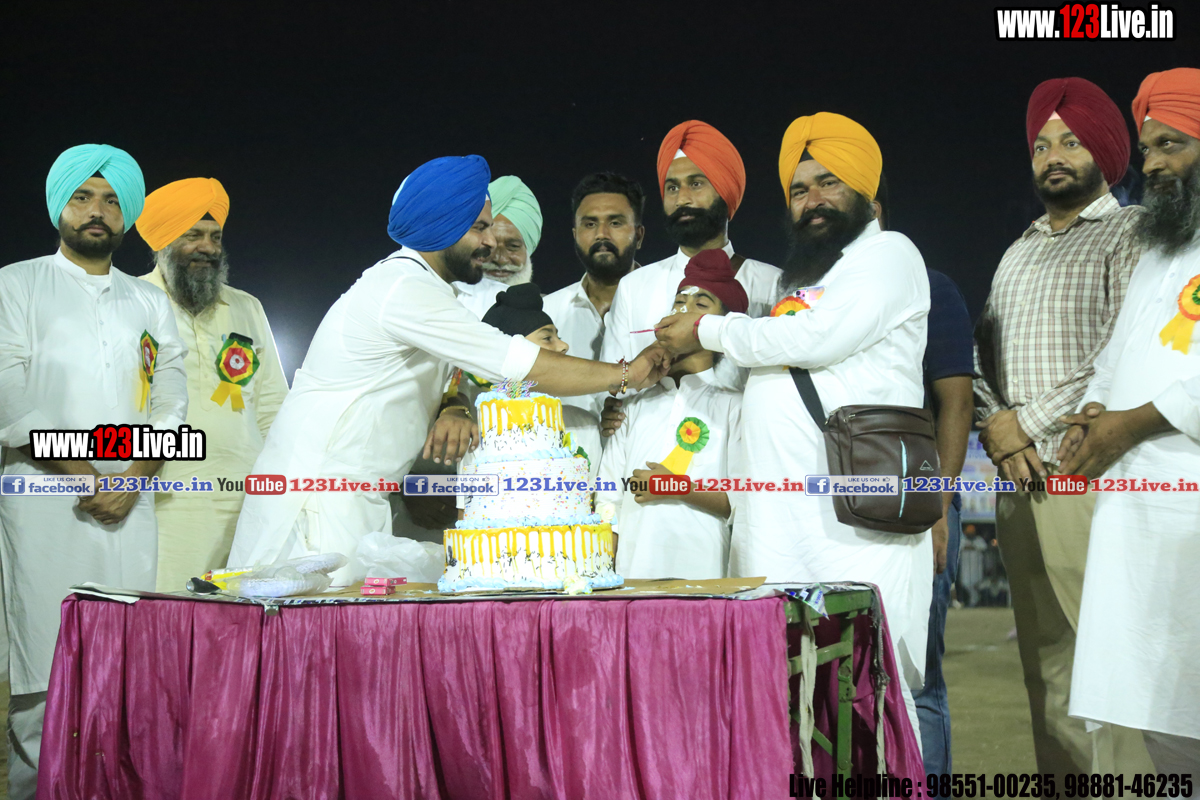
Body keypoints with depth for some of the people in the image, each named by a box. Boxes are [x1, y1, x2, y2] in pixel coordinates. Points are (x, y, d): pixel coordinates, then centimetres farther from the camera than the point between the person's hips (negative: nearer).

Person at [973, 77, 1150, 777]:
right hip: (1019, 480, 6)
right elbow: (981, 353, 20)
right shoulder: (1019, 253, 24)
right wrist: (994, 423, 0)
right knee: (1047, 665, 5)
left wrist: (1032, 421, -7)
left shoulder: (1132, 233, 3)